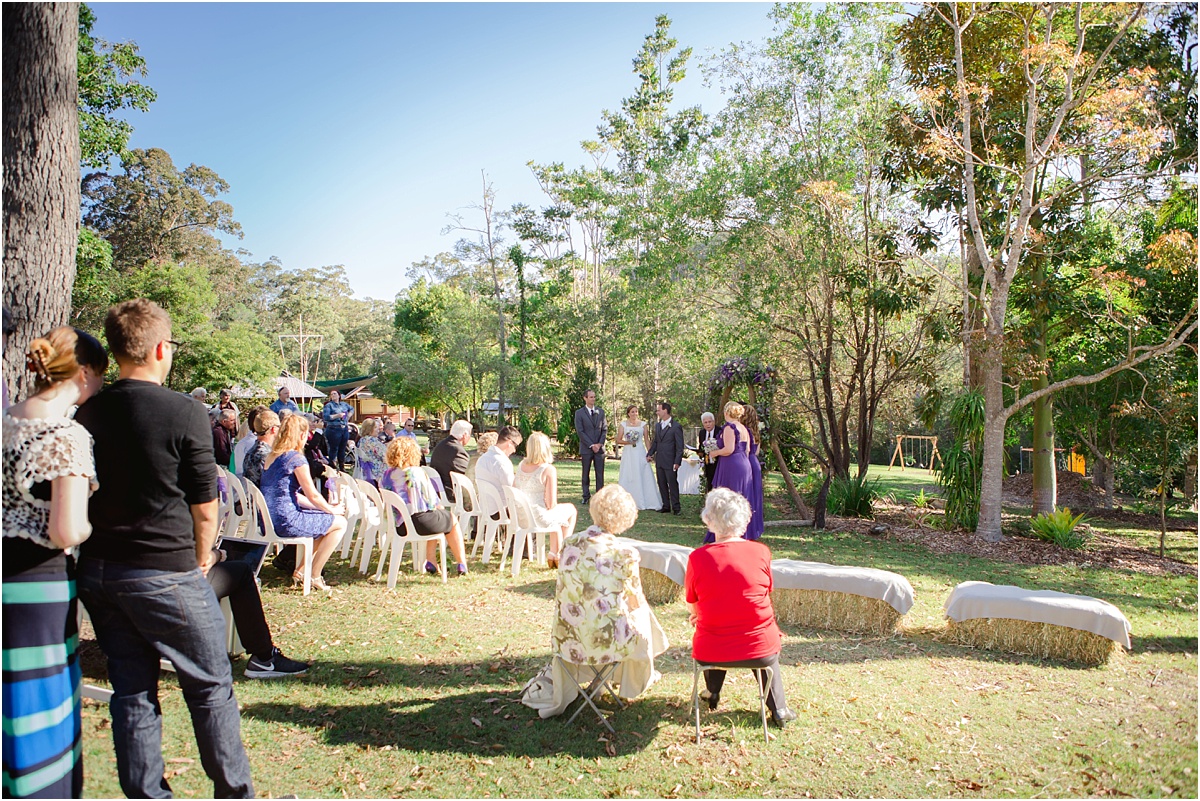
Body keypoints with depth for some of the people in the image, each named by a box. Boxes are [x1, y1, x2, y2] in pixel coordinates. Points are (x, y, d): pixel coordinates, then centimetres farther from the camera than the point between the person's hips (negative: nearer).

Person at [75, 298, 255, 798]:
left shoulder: (85, 415, 2)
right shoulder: (184, 413, -14)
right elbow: (205, 504, -9)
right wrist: (202, 556, 8)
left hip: (97, 571, 6)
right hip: (164, 573, -6)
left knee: (131, 691, 15)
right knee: (210, 687, 9)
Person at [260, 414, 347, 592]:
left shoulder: (272, 456, 14)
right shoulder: (296, 458, -13)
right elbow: (312, 496, -11)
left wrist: (324, 507, 18)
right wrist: (333, 510, 7)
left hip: (269, 521, 9)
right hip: (286, 522, -9)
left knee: (325, 518, 24)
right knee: (340, 522, 3)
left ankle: (300, 571, 23)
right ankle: (315, 576, 7)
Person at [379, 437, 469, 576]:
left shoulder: (386, 476, 3)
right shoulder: (417, 472, -11)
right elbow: (433, 501, -6)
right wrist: (440, 507, 18)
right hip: (419, 523, -6)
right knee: (451, 519, 22)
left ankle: (430, 562, 26)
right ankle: (462, 565, 21)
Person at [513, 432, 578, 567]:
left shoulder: (521, 465, 0)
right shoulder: (549, 469, -18)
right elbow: (551, 504, -18)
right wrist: (550, 506, 5)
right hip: (539, 518, -6)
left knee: (558, 512, 34)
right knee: (572, 511, 22)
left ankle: (553, 553, 34)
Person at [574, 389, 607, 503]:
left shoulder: (601, 411, 11)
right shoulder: (579, 412, -1)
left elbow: (605, 429, 9)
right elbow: (579, 431, -6)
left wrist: (600, 444, -6)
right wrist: (591, 445, -11)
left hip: (599, 448, 2)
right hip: (586, 448, -2)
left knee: (600, 474, 1)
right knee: (586, 474, 4)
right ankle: (586, 496, 13)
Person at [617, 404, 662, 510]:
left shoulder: (643, 424, 7)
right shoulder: (623, 424, 5)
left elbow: (647, 440, 5)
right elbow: (618, 440, 5)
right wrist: (628, 442, -12)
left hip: (640, 453, 0)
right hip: (628, 453, 0)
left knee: (643, 477, -2)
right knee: (628, 477, 0)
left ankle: (645, 501, 2)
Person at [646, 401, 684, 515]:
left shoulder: (676, 426, -8)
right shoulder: (657, 426, 13)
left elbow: (680, 446, -10)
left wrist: (677, 462, -14)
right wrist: (649, 454, 6)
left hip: (670, 462, -7)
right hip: (659, 462, 7)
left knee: (673, 484, -1)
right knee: (662, 484, 10)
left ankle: (675, 507, 6)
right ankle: (666, 506, 19)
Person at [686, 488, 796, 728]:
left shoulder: (698, 557, -13)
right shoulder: (761, 552, -10)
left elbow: (692, 606, 0)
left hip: (710, 653, 0)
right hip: (760, 651, 0)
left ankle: (712, 694, 51)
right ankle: (778, 709, 38)